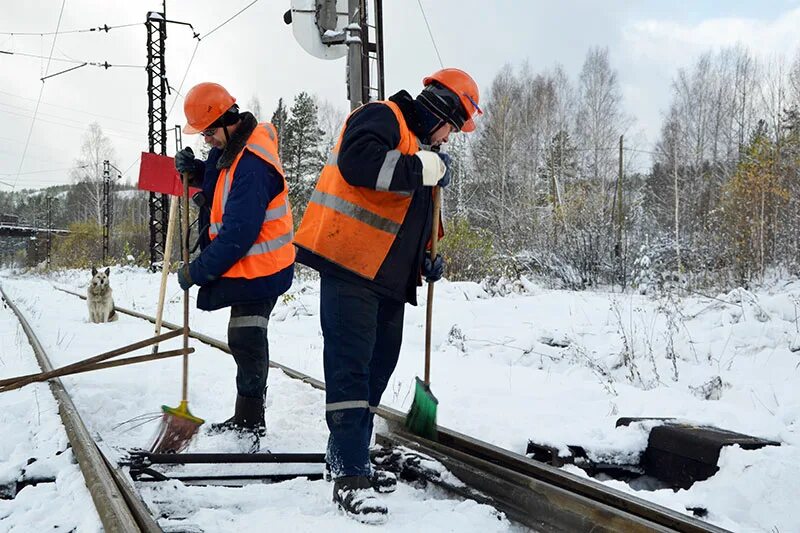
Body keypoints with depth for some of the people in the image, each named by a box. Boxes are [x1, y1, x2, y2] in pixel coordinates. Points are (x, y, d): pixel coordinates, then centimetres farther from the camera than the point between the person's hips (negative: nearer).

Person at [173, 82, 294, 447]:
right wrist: (195, 172, 1)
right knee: (246, 341, 16)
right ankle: (246, 420, 28)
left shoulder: (252, 166, -26)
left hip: (257, 269, -10)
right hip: (247, 266, 10)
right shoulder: (231, 147, 5)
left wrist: (197, 271, -18)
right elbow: (220, 185, 22)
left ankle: (249, 424, 6)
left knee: (246, 342, -5)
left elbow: (238, 234, -26)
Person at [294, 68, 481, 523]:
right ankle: (350, 477, -8)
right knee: (351, 365, -10)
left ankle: (348, 455, 26)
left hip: (389, 277, 10)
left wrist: (424, 260, 16)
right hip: (350, 264, -10)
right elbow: (357, 161, -27)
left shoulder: (421, 148, 23)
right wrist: (425, 167, -21)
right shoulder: (382, 118, -6)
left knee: (378, 365, 13)